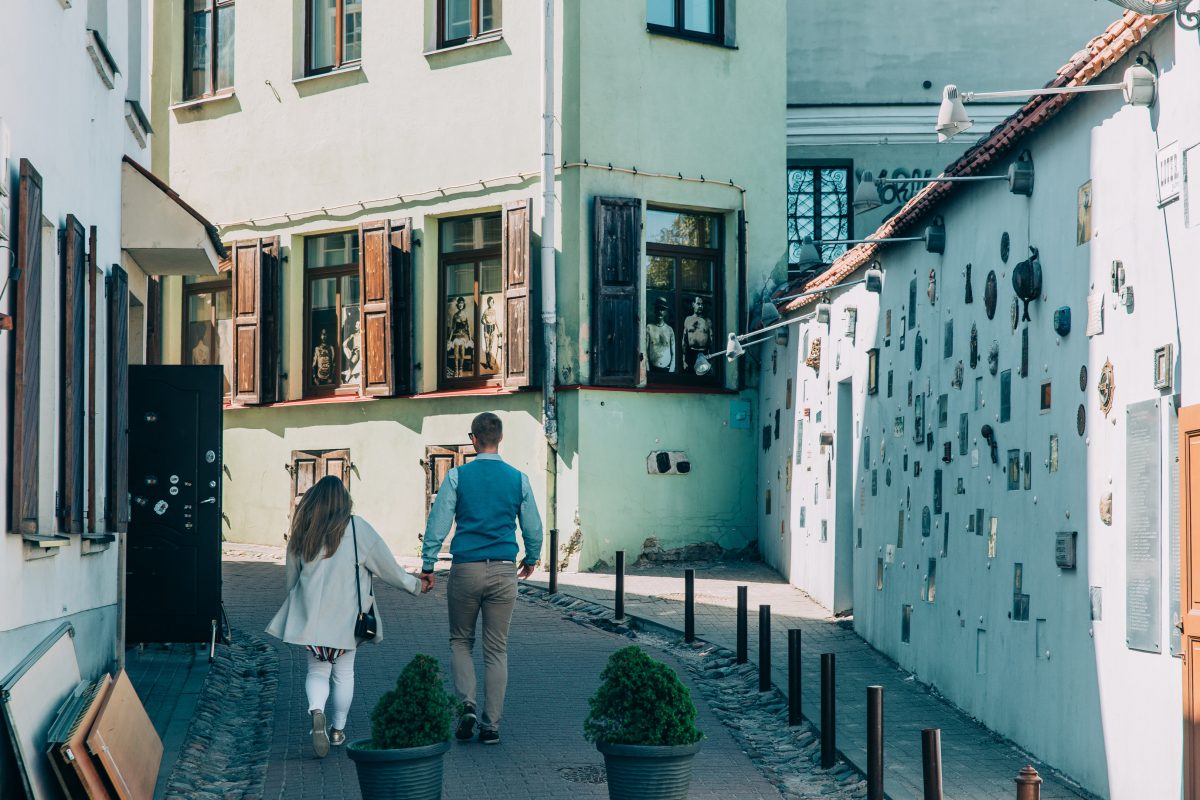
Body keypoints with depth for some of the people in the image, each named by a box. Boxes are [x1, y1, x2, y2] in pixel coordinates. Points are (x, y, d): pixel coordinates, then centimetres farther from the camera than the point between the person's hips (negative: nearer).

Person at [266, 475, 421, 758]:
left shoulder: (302, 533, 1)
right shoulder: (357, 528, -8)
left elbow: (291, 576, 12)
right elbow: (386, 566, -2)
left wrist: (298, 604, 28)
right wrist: (414, 584, 13)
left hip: (311, 615, 1)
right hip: (347, 614, -1)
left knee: (317, 669, 10)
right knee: (344, 671, 13)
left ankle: (316, 712, -18)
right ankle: (337, 730, 19)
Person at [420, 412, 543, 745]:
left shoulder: (457, 476, -2)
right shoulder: (518, 479, 3)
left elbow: (438, 523, -5)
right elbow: (533, 528, 9)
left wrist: (428, 567, 0)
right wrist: (531, 560, 27)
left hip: (465, 569, -1)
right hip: (504, 571, 1)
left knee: (461, 641, 16)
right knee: (496, 649, 7)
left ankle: (468, 704, -4)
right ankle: (491, 726, 5)